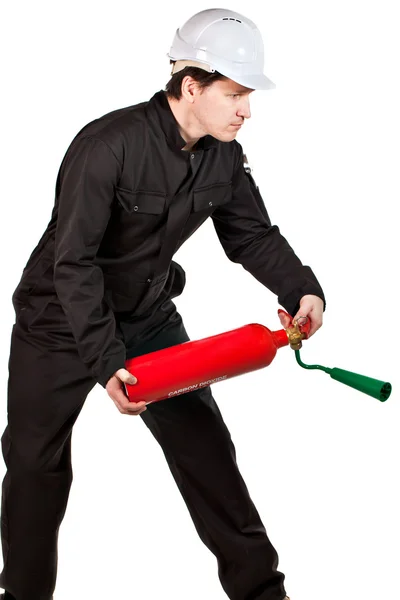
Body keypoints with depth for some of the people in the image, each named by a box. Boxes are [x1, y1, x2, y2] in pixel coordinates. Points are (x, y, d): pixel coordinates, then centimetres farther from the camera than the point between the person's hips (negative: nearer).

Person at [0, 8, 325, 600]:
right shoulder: (109, 144, -29)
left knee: (205, 443, 4)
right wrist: (105, 362, -35)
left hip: (149, 318, 5)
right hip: (62, 321, -5)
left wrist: (302, 288, -18)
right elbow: (73, 262, -30)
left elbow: (253, 236, 2)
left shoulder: (225, 160, -9)